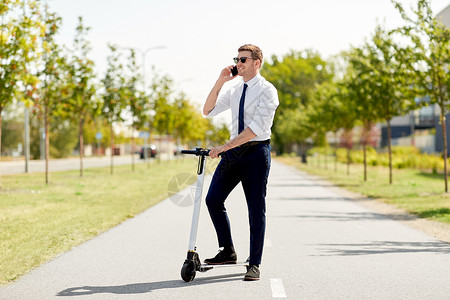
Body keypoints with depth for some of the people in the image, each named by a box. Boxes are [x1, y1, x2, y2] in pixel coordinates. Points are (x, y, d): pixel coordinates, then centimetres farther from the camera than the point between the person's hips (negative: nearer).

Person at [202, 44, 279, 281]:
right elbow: (208, 111, 12)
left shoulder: (267, 91, -9)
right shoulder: (234, 90, 13)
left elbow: (257, 127, -18)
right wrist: (219, 82, 0)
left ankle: (254, 264, 7)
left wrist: (225, 146, -22)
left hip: (256, 151, -6)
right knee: (213, 199, -1)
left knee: (256, 208, -1)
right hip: (233, 151, 7)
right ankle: (227, 251, 13)